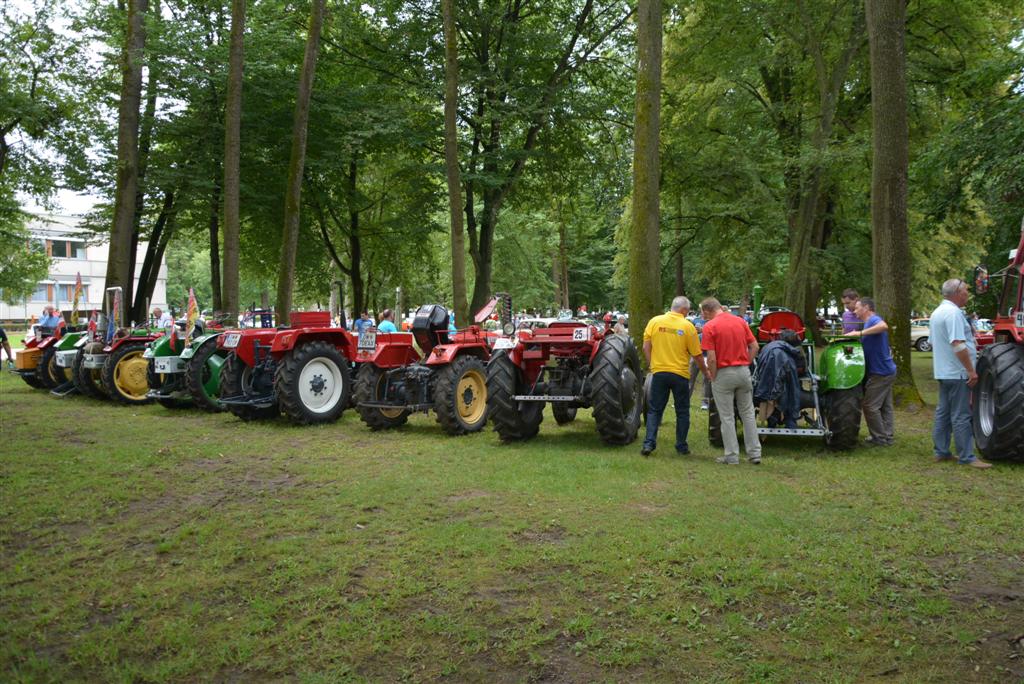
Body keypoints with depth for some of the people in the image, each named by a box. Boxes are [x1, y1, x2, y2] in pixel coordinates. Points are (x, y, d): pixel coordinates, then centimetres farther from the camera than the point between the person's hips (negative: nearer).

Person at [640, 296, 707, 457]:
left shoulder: (654, 321, -1)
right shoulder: (688, 326, -7)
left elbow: (646, 347, 0)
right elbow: (697, 355, -4)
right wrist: (705, 372, 11)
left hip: (659, 372, 2)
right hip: (680, 374, -2)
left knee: (654, 410, 10)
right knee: (682, 412, 12)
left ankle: (648, 443, -1)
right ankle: (681, 446, 17)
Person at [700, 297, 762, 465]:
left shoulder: (710, 327, -12)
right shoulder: (740, 321, 4)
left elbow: (711, 358, -16)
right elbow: (754, 347, 4)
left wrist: (713, 377, -4)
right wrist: (745, 364, 10)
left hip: (723, 373, -5)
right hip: (743, 371, 5)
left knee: (727, 417, 5)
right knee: (748, 413, 15)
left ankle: (732, 456, 9)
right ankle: (754, 453, 17)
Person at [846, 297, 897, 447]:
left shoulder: (874, 319, -14)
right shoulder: (870, 322, 17)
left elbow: (884, 326, -38)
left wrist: (860, 333, -35)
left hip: (880, 372, -10)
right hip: (887, 371, 10)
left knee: (870, 406, -5)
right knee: (886, 407, 12)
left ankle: (880, 438, 2)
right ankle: (888, 437, 17)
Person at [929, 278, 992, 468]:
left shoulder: (937, 312, 14)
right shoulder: (953, 313, -18)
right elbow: (958, 345, -26)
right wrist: (971, 370, -22)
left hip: (943, 372, 10)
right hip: (957, 373, -10)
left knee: (943, 412, 12)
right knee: (961, 416, -6)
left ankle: (941, 452, 17)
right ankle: (967, 457, -3)